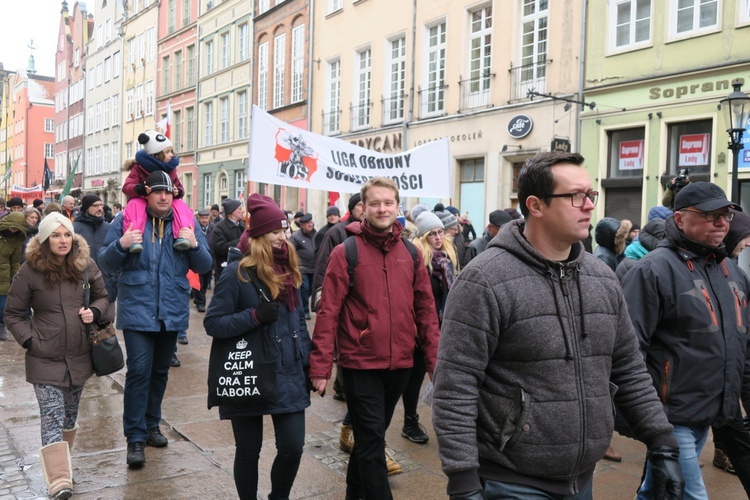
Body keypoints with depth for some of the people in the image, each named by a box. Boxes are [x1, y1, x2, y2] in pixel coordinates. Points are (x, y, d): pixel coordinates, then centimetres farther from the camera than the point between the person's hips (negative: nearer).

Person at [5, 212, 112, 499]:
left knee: (70, 414, 18)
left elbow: (102, 296, 12)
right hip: (45, 359, -3)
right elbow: (13, 314, 1)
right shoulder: (30, 271, -8)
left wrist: (95, 312, -9)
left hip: (80, 356, 4)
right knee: (52, 418, -10)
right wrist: (30, 340, -10)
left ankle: (61, 463, 38)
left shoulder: (86, 265, -1)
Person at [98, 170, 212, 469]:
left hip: (172, 312, 3)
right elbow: (105, 265, -1)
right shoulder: (126, 221, -2)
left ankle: (151, 424, 32)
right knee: (139, 372, -9)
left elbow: (204, 267, 3)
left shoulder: (187, 223, 4)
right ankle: (135, 437, 2)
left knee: (160, 372, 15)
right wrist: (121, 245, -20)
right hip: (137, 310, -3)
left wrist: (194, 245, -16)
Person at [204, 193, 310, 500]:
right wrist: (254, 316, -23)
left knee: (293, 446, 4)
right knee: (248, 451, 8)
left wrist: (306, 362, 11)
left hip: (287, 375, 5)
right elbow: (212, 323, -11)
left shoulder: (289, 271, 7)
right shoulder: (237, 273, -10)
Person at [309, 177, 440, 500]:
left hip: (400, 363, 5)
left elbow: (425, 309, 7)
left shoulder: (411, 254, 4)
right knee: (372, 440, 0)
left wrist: (434, 359, 3)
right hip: (360, 363, -5)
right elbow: (328, 312, -11)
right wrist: (320, 365, -14)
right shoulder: (346, 252, -9)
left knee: (372, 436, 21)